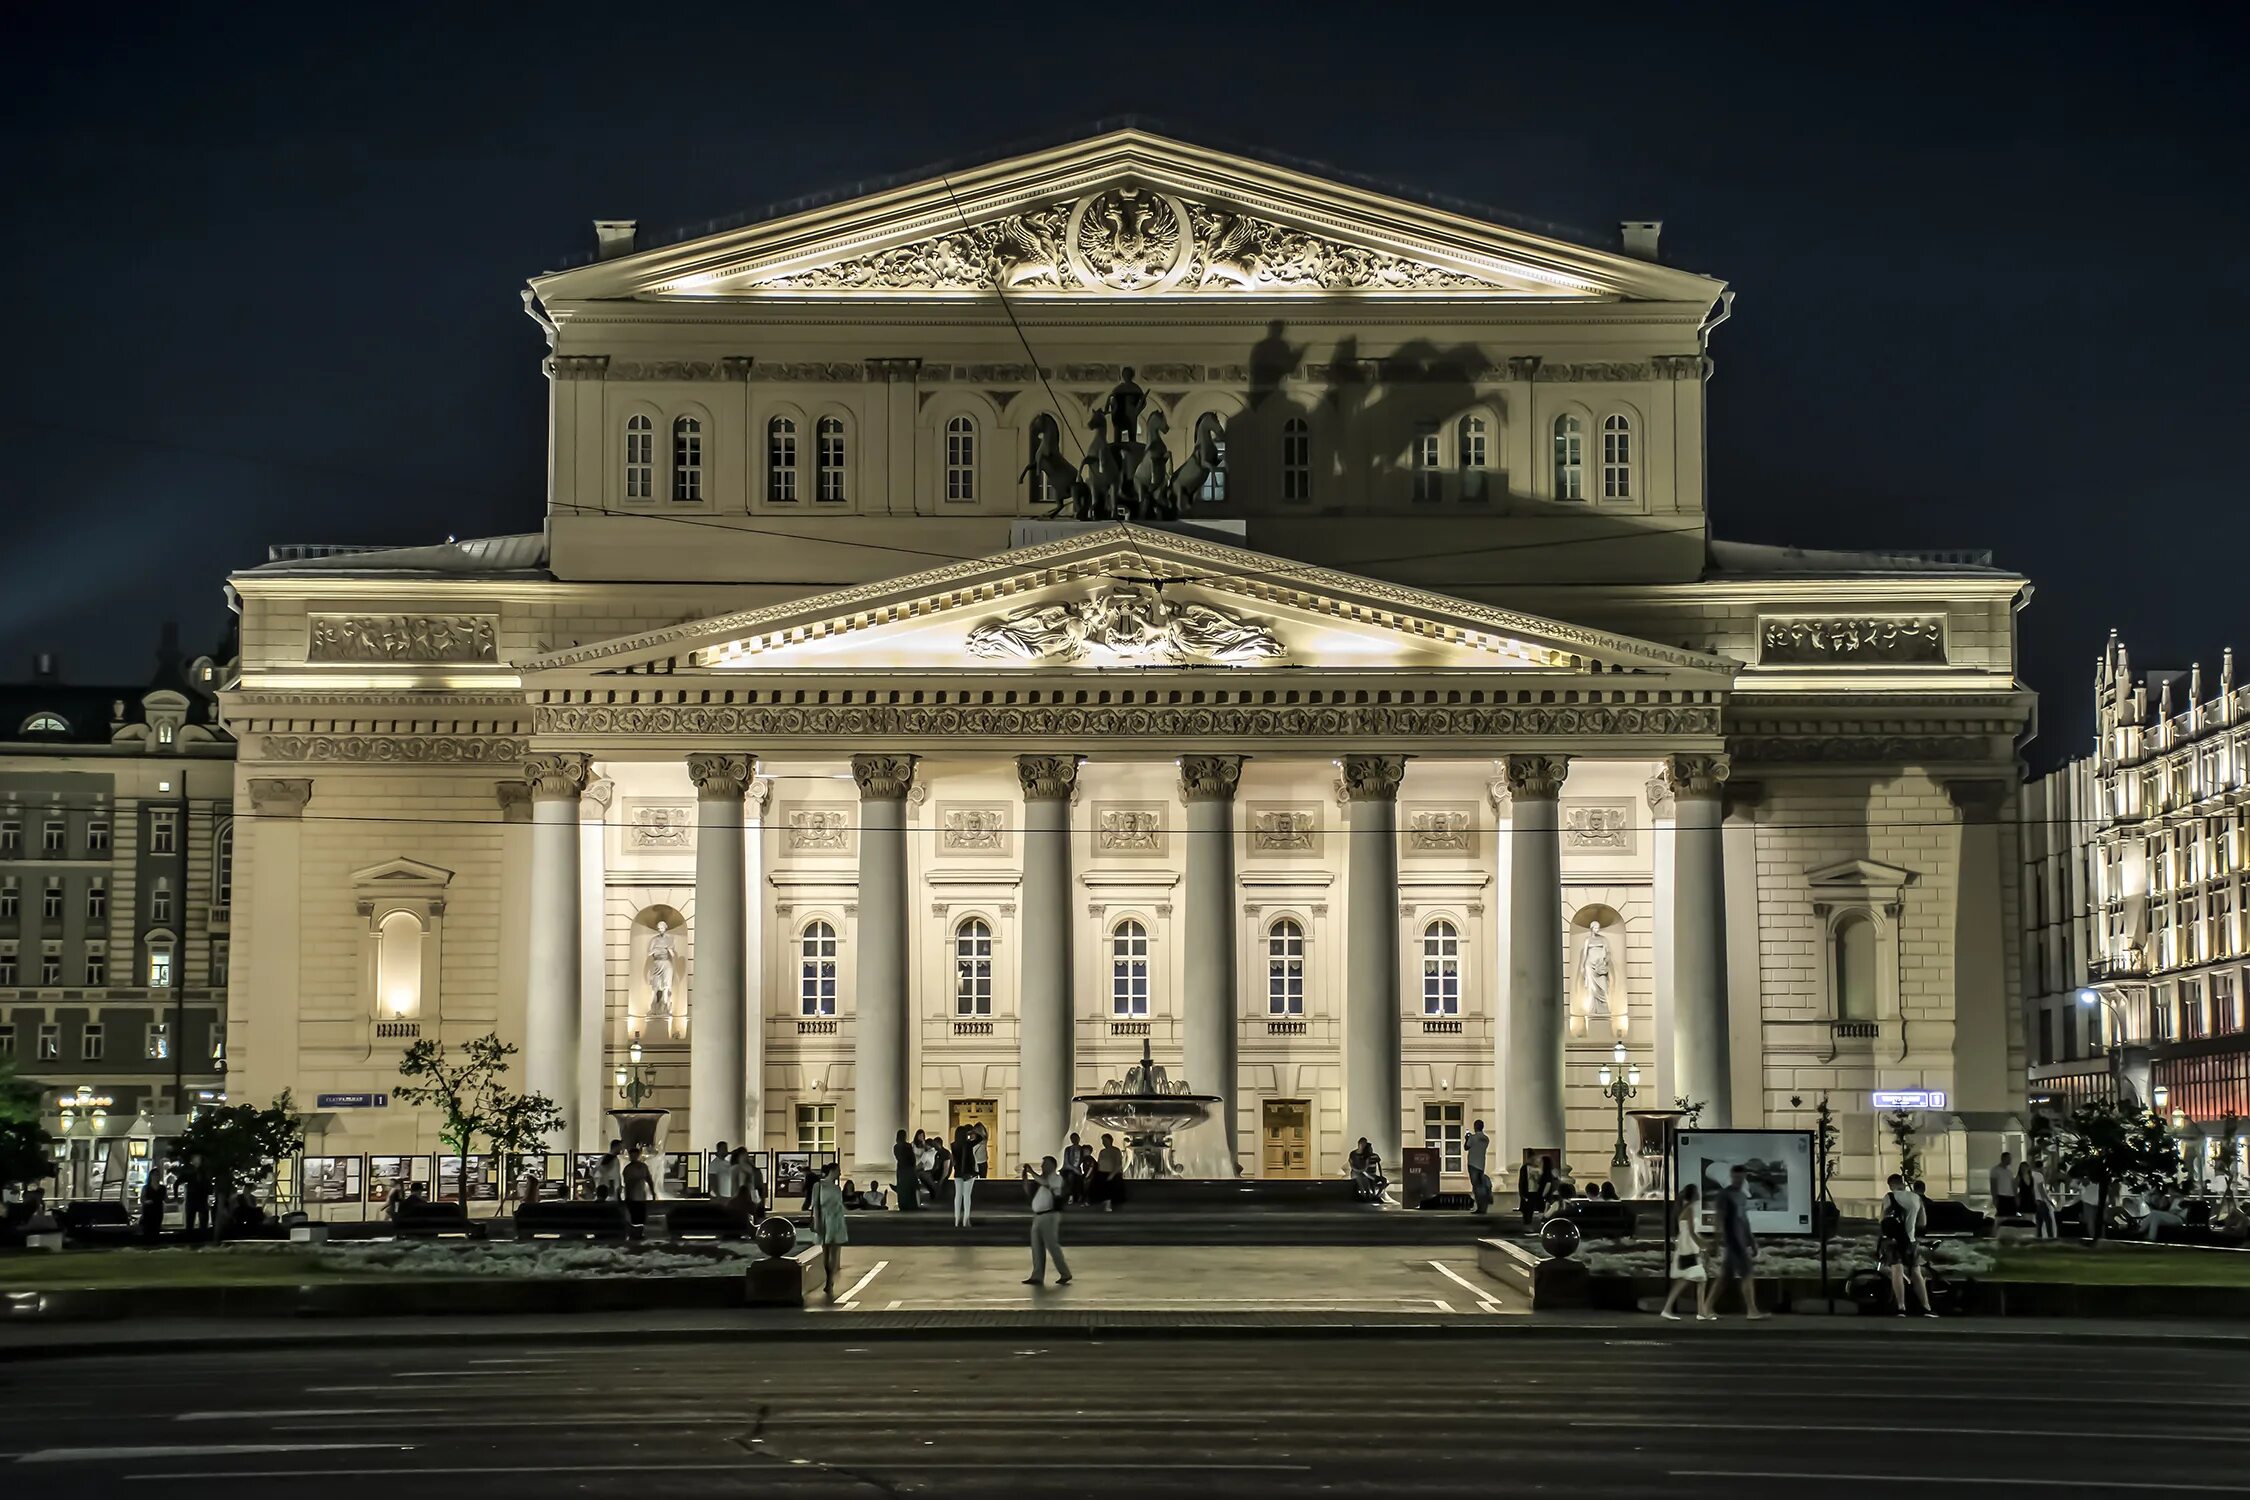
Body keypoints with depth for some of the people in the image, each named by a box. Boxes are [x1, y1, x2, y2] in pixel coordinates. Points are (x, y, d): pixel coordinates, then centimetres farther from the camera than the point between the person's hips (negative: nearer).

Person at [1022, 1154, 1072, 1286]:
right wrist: (1025, 1178, 3)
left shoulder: (1056, 1178, -7)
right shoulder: (1040, 1178, 17)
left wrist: (1031, 1172, -20)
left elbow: (1045, 1183, -26)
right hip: (1037, 1216, 8)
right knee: (1037, 1248, 5)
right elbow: (1029, 1192, 16)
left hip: (1049, 1216, -8)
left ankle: (1065, 1274, 4)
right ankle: (1037, 1276, 7)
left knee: (1052, 1246, -5)